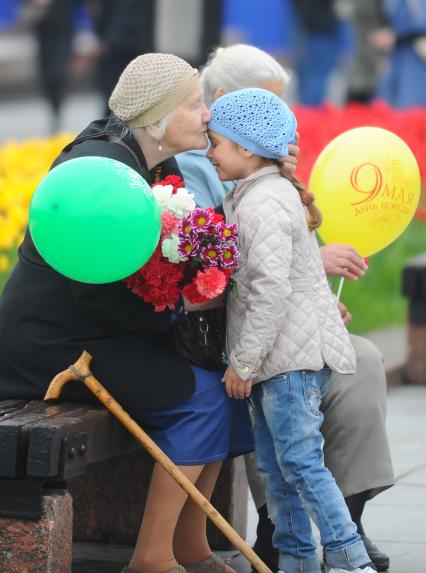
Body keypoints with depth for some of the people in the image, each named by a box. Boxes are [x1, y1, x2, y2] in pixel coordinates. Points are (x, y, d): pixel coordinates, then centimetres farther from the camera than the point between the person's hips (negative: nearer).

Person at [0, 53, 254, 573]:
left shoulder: (161, 168, 10)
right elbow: (98, 292, -25)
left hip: (103, 331, 10)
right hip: (54, 342, -10)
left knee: (223, 385, 1)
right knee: (200, 396, -17)